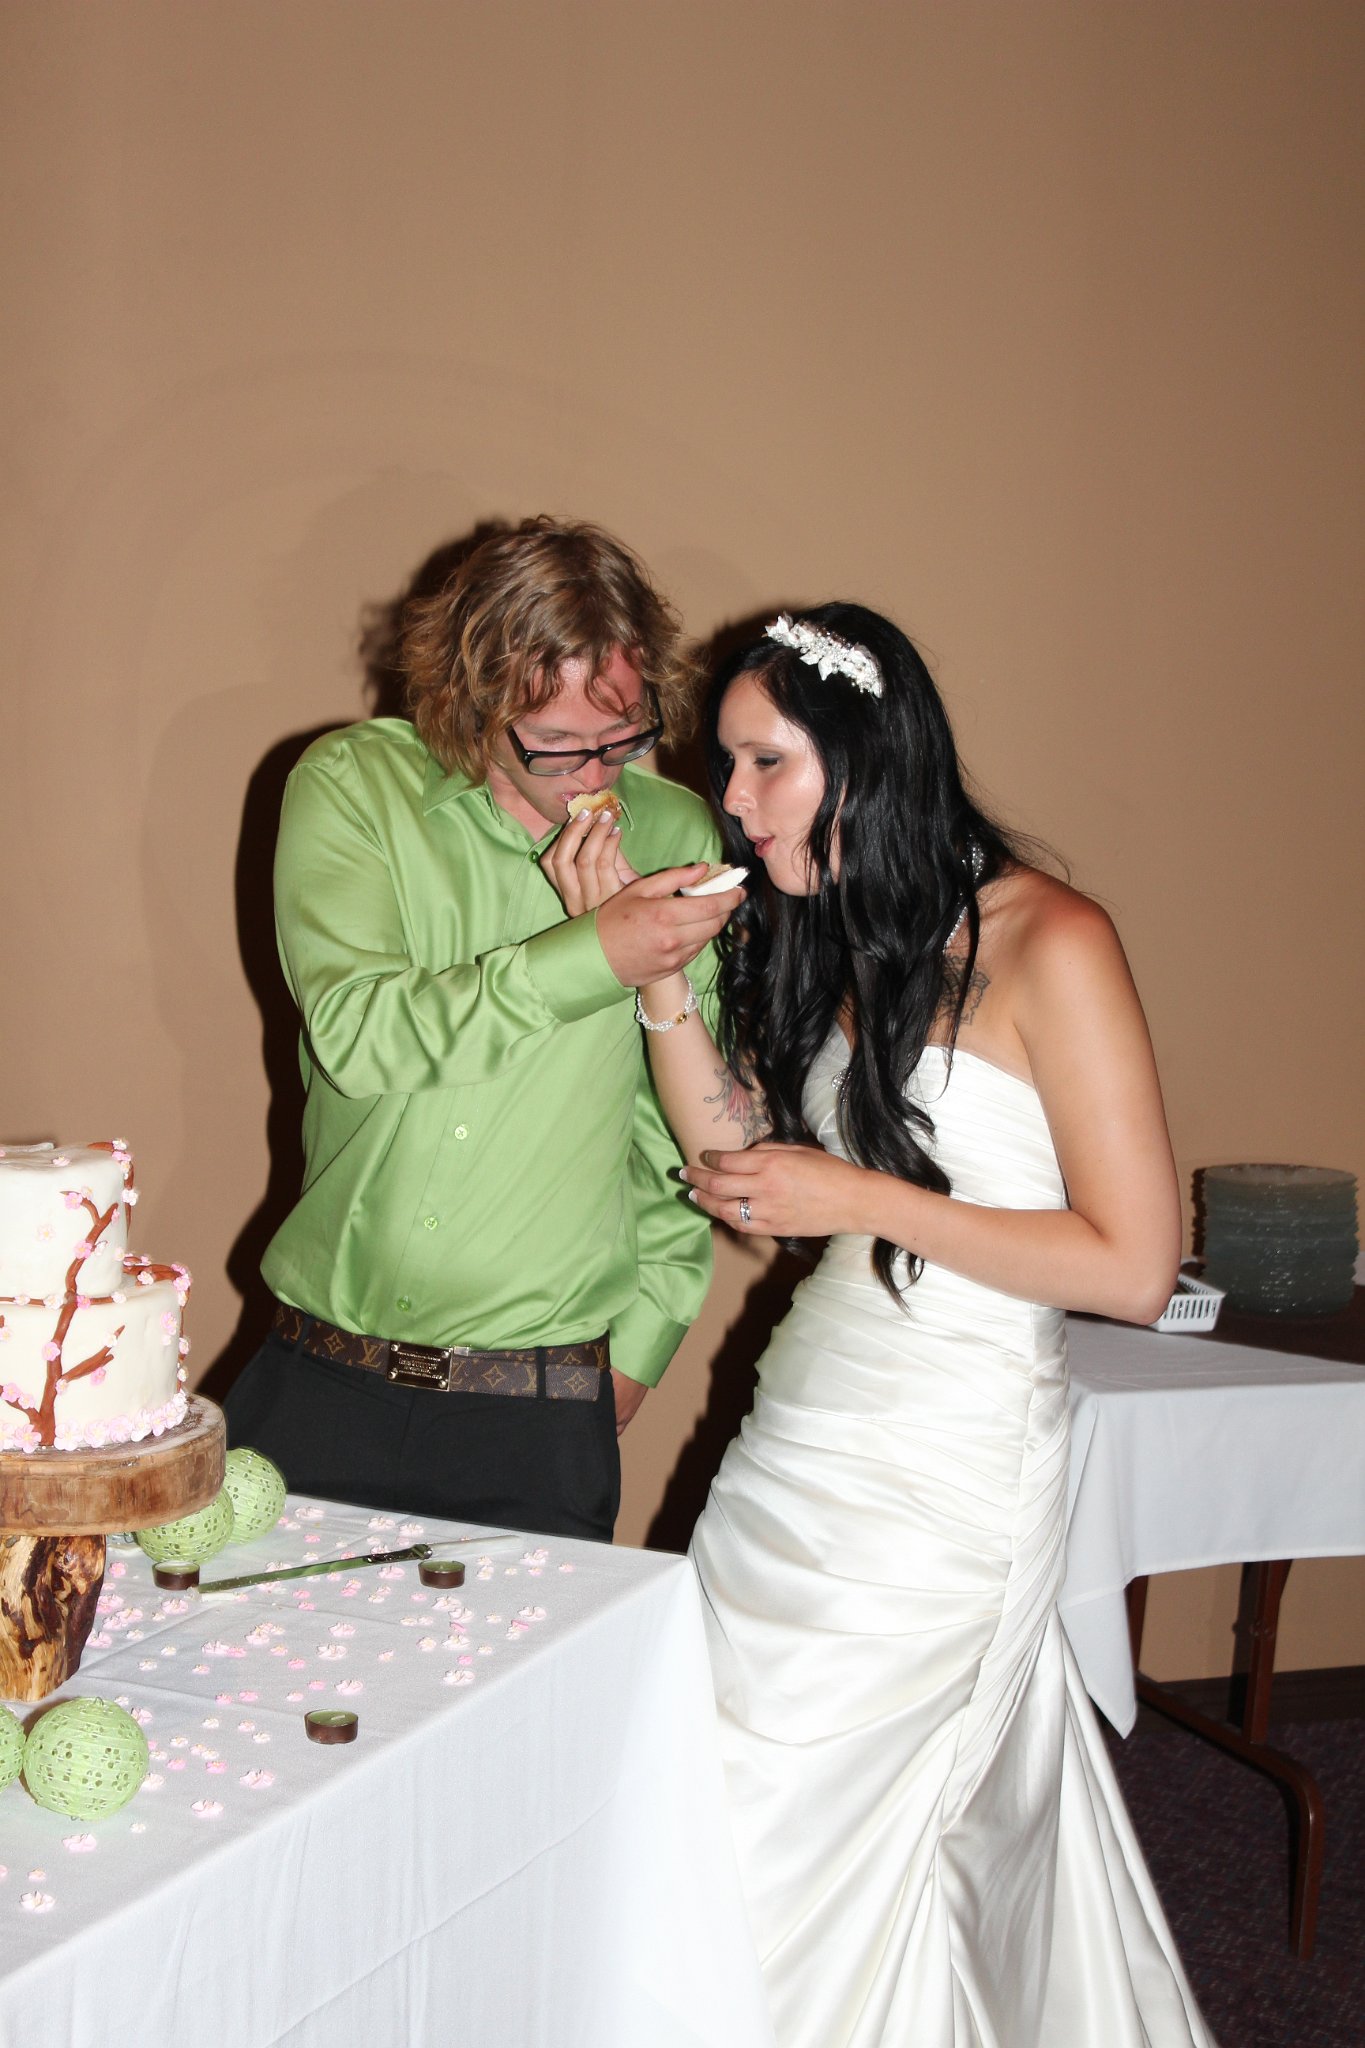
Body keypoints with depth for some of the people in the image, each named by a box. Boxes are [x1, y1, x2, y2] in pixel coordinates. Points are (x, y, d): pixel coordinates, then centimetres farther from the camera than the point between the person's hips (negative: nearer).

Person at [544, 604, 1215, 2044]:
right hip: (806, 1424, 6)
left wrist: (860, 1199, -14)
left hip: (947, 1452, -6)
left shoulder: (1049, 945, -12)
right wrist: (657, 967, -2)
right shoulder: (829, 932, 11)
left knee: (784, 1828, -1)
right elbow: (740, 1157, 8)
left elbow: (1133, 1267, -14)